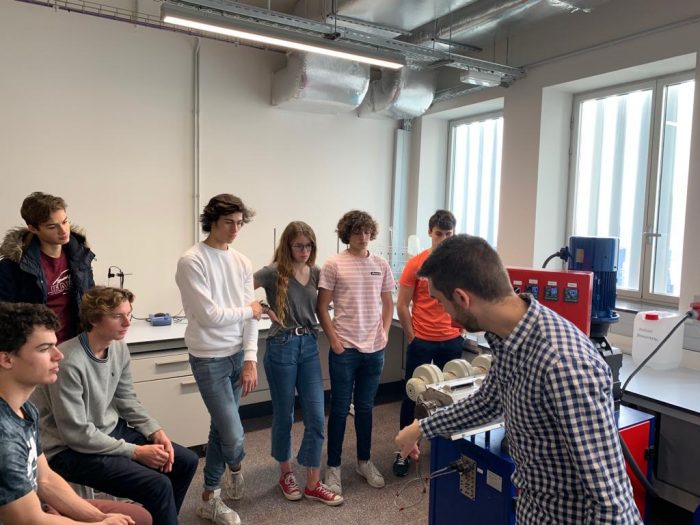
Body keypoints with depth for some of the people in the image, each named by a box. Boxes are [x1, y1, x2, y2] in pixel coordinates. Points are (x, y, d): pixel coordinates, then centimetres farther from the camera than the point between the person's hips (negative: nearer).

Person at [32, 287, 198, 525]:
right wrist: (135, 452, -20)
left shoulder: (120, 348, -3)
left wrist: (156, 432, -7)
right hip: (71, 449, -8)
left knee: (186, 462, 5)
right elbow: (76, 434, -23)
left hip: (111, 431, 8)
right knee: (158, 485, -22)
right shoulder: (69, 363, -27)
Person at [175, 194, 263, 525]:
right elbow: (209, 315, -19)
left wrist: (250, 359, -4)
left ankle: (210, 498, 36)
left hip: (237, 356, 6)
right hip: (209, 359, -6)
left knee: (221, 427, 17)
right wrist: (249, 311, -5)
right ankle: (235, 468, 27)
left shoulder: (242, 262, 5)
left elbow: (251, 317, 3)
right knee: (233, 434, -5)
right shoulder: (192, 262, -14)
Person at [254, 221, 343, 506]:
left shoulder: (316, 273, 4)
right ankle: (286, 474, 33)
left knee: (316, 416, 4)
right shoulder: (274, 272, -11)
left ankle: (313, 484, 17)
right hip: (282, 347, -4)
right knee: (284, 415, 11)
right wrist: (264, 309, -15)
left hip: (309, 346, 4)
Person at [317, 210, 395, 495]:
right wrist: (334, 340, -10)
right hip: (344, 349, -3)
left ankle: (364, 462, 32)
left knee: (365, 407, 16)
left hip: (374, 349, 4)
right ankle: (333, 467, 22)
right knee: (340, 408, 7)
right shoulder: (333, 265, -7)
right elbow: (322, 307, -5)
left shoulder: (381, 265, 5)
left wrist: (385, 332, 2)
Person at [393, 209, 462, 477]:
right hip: (421, 342, -2)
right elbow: (402, 305, -3)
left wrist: (459, 328, 5)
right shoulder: (415, 264, -7)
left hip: (451, 341, 2)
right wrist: (412, 337, -3)